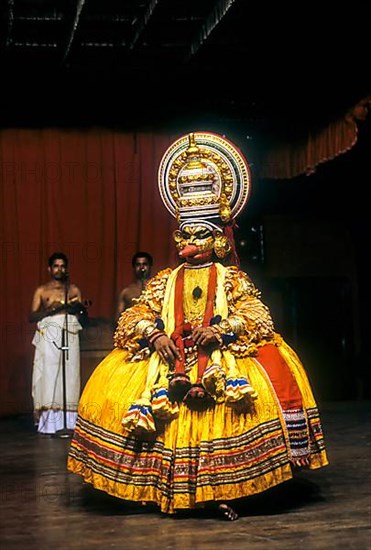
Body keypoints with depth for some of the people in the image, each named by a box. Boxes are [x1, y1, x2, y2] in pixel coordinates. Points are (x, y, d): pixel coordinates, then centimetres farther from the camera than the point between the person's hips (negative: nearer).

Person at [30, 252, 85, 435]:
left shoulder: (74, 290, 16)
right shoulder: (41, 290, 12)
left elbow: (83, 315, 15)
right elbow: (32, 317, 5)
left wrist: (79, 307, -6)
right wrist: (50, 309, -9)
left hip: (70, 335, 2)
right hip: (48, 335, -1)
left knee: (70, 375, -5)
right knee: (48, 375, -9)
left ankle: (68, 422, -4)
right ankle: (49, 423, -10)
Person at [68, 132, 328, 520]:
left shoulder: (231, 278, 11)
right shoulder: (165, 280, 17)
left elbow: (254, 315, -1)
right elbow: (136, 315, 11)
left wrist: (220, 330, -16)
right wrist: (155, 334, -9)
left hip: (221, 353, -2)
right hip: (170, 353, 3)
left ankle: (220, 491, -23)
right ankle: (158, 487, -15)